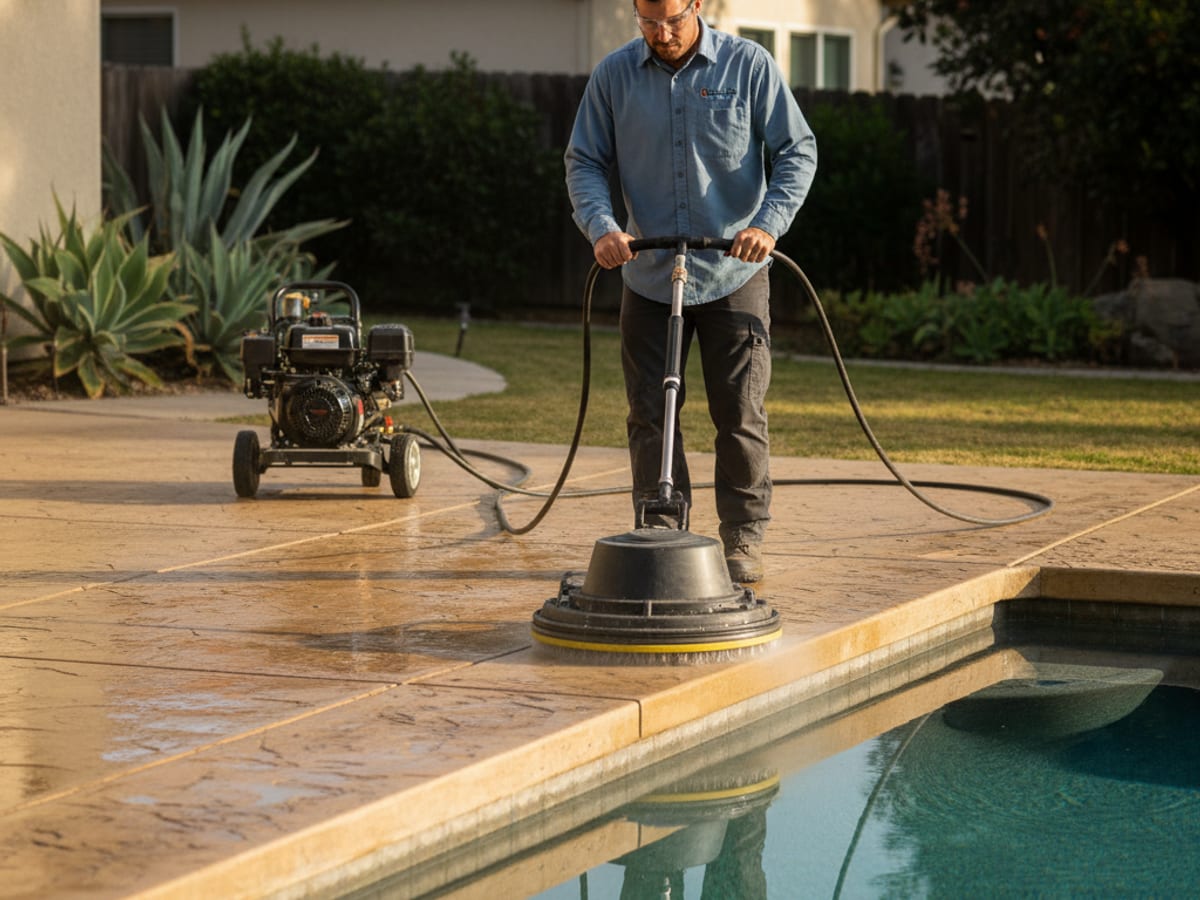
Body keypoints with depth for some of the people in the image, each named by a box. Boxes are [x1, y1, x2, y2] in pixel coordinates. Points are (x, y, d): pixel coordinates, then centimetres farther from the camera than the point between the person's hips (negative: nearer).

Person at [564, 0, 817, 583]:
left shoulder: (748, 66, -4)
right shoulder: (613, 76, 2)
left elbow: (797, 151, -4)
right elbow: (584, 161, 4)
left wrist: (769, 224, -19)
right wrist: (601, 226, -15)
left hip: (733, 277, -2)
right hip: (648, 278, 2)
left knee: (740, 414, 1)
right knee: (650, 415, 3)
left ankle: (743, 539, 11)